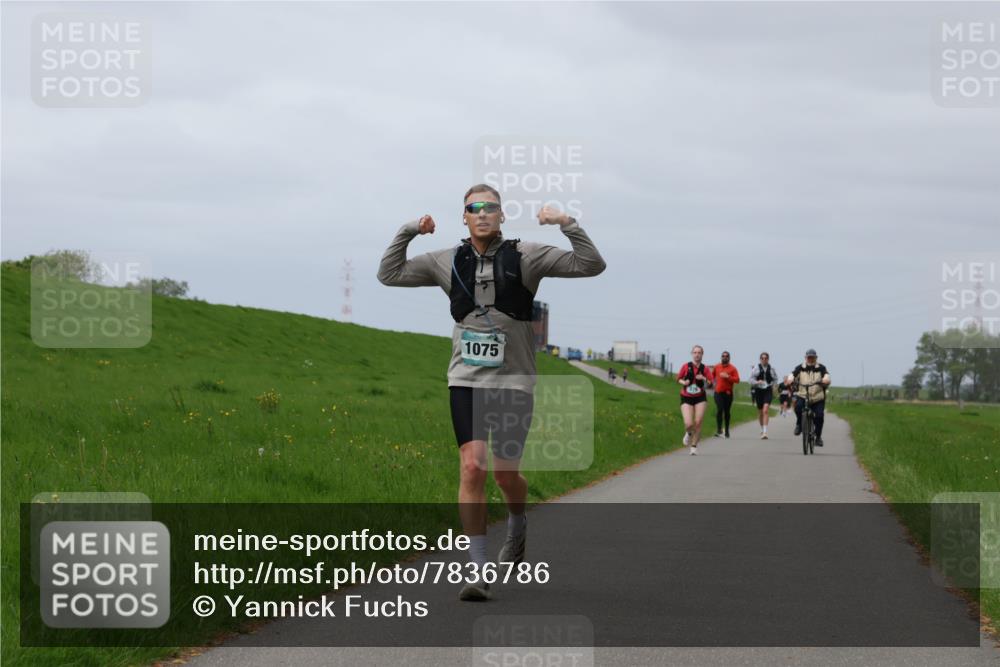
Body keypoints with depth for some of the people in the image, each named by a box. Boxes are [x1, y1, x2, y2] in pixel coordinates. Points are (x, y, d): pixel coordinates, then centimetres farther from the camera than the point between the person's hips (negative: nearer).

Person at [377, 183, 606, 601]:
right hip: (466, 379, 1)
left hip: (513, 380, -1)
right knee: (471, 468, -12)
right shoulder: (448, 262, 5)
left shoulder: (525, 257, -3)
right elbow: (389, 275, 11)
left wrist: (567, 224, -19)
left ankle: (517, 526, 41)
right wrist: (408, 233, -2)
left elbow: (591, 265, -6)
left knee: (505, 473, 4)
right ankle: (478, 570, -9)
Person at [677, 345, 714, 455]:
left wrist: (704, 379, -21)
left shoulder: (705, 369, -2)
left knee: (698, 423, -6)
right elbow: (678, 379, 8)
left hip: (700, 398, 1)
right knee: (689, 424, -14)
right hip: (686, 398, -1)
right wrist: (683, 382, -14)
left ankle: (694, 446, 13)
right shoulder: (686, 366, -3)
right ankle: (689, 433, 23)